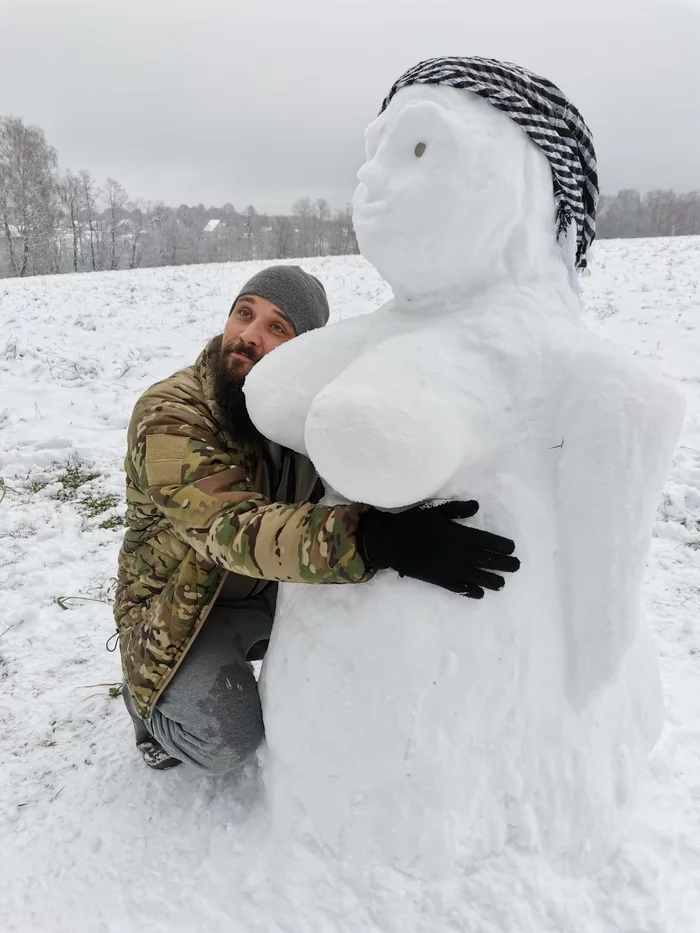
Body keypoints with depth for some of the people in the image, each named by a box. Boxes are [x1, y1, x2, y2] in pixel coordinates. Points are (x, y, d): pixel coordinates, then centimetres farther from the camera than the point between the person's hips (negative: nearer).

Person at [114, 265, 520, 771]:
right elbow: (238, 529, -44)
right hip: (183, 609, -4)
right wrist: (375, 539, -59)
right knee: (231, 741, -23)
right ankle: (150, 701, 12)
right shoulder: (168, 417, -29)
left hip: (274, 590, 5)